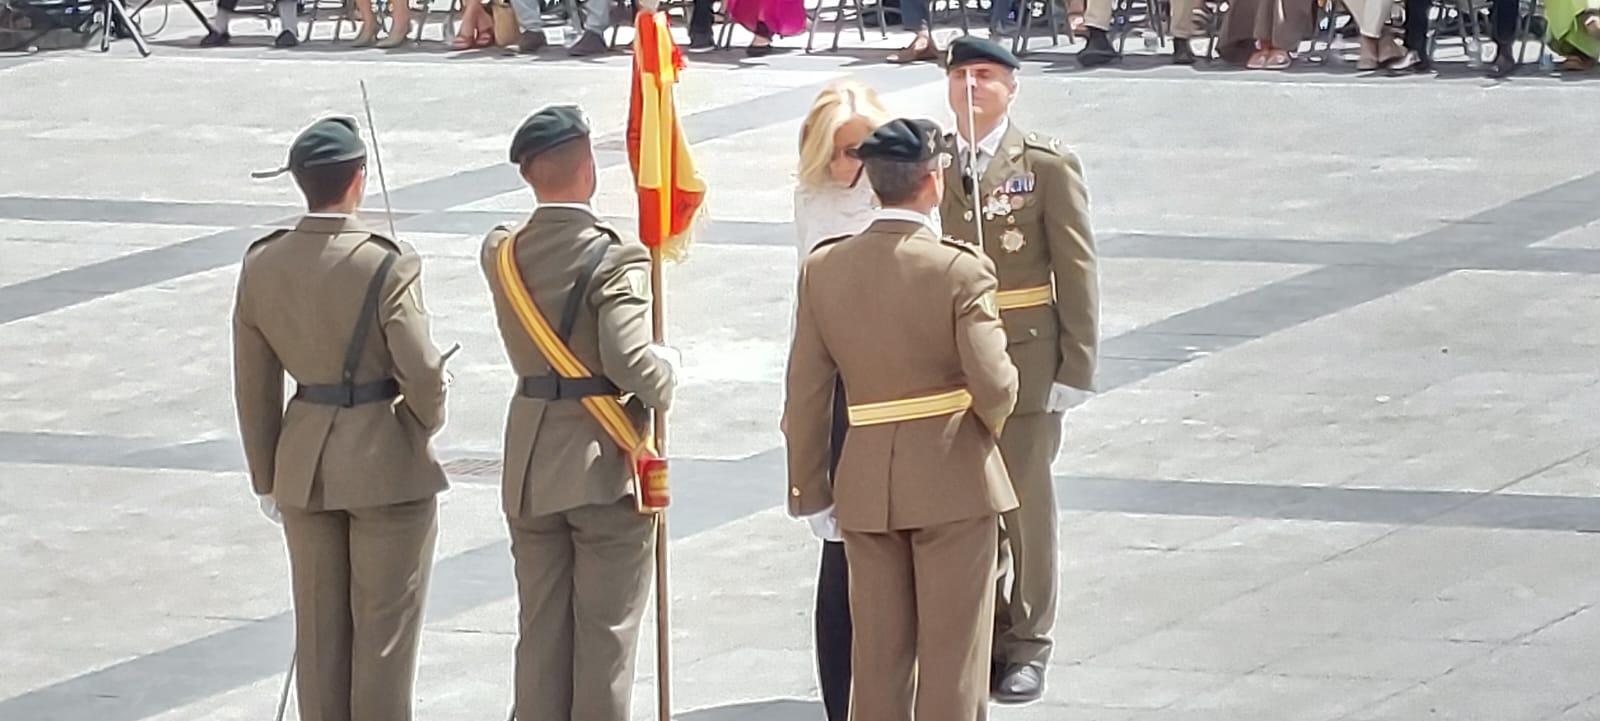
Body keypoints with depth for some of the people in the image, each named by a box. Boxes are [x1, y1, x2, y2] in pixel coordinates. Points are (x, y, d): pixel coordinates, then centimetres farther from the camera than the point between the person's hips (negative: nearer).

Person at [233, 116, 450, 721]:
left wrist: (267, 479, 15)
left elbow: (254, 387, 4)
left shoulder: (262, 266, -2)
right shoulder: (385, 267, -18)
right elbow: (422, 374, -18)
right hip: (387, 462, -5)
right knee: (384, 627, 6)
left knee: (319, 627, 13)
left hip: (305, 465, 5)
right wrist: (426, 423, 4)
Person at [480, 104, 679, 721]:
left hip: (530, 467, 5)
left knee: (540, 628, 13)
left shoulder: (501, 254, 1)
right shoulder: (615, 258, -18)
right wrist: (664, 383, -6)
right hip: (605, 463, -5)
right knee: (606, 631, 3)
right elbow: (630, 359, -27)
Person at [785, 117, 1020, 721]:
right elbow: (994, 386, -18)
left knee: (877, 653, 13)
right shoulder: (961, 271, -16)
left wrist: (809, 490, 9)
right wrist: (992, 422, 6)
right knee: (952, 650, 5)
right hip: (953, 482, -4)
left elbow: (806, 392, 1)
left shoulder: (824, 268, -2)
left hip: (866, 484, 4)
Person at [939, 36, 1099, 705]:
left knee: (1026, 502, 3)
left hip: (1025, 360, -3)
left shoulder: (1047, 165, -4)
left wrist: (1077, 365, -8)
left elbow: (1077, 270, -4)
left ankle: (1027, 645, 14)